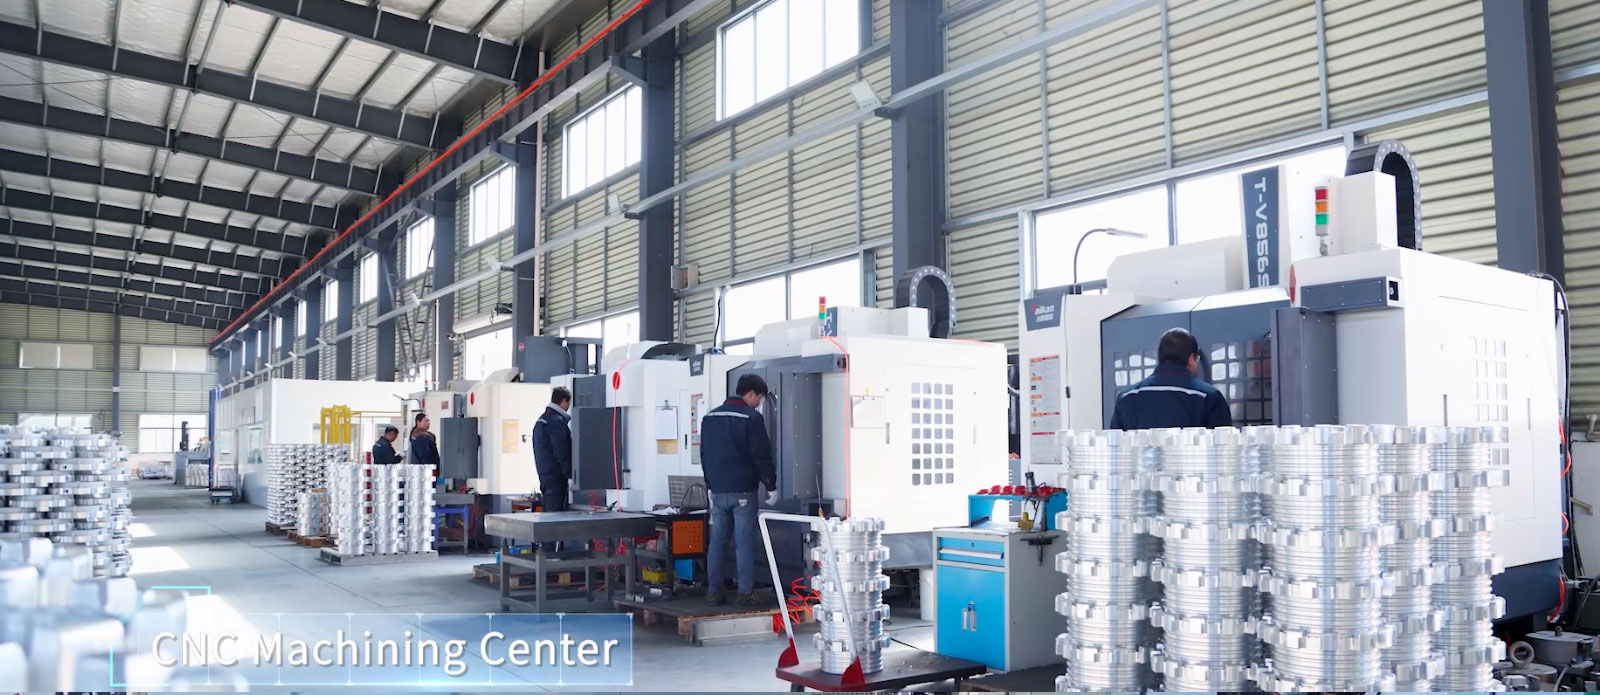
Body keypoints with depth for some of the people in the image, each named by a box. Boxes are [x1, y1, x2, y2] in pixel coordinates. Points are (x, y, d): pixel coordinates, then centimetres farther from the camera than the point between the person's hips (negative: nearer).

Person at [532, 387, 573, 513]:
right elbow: (562, 452, -18)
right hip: (556, 475, -10)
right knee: (556, 514, -8)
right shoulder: (557, 421, -15)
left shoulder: (541, 419, 16)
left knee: (547, 512, 13)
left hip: (543, 473, 10)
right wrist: (570, 473, -12)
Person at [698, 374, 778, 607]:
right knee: (744, 542, -2)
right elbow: (761, 456, -10)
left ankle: (713, 592, 10)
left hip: (717, 490, 6)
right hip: (743, 491, -6)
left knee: (717, 540, 9)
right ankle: (746, 593, -1)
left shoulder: (710, 417, 12)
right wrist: (771, 485, -1)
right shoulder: (751, 418, -9)